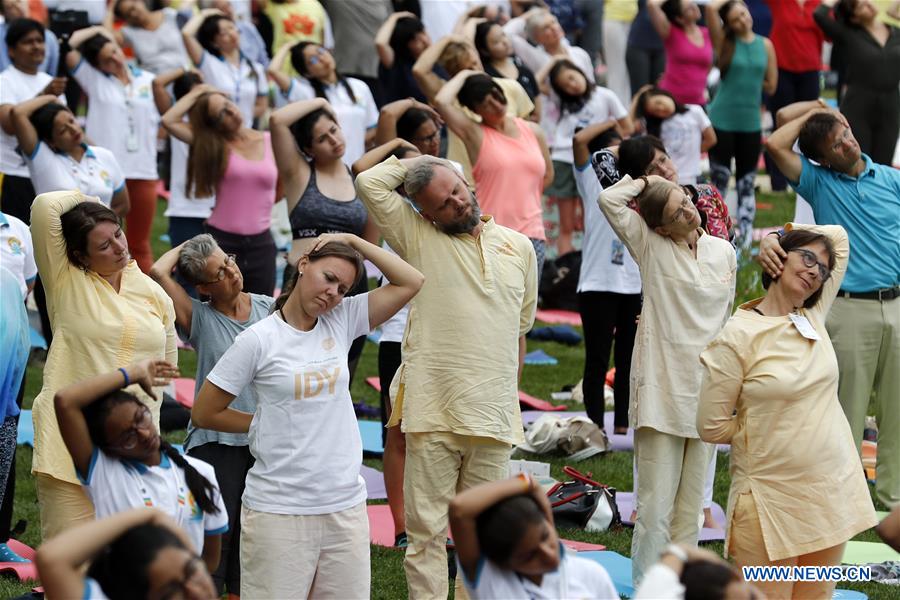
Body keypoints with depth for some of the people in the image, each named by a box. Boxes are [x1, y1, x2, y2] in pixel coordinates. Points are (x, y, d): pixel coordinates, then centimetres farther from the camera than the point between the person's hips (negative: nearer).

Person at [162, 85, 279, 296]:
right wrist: (196, 94, 1)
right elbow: (169, 120, -7)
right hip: (221, 240, -2)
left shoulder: (272, 142, 4)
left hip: (260, 244, 2)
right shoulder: (214, 146, 2)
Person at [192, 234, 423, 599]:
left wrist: (354, 242, 4)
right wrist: (266, 422, 6)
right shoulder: (259, 339, -5)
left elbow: (410, 282, 5)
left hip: (345, 505, 4)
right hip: (279, 510, -4)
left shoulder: (341, 322, 7)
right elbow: (204, 413, 0)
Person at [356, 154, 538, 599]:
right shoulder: (418, 237, 2)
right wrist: (411, 163, 5)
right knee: (427, 530, -2)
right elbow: (369, 183, -9)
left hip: (492, 415, 3)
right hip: (432, 411, -3)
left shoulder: (518, 247, 12)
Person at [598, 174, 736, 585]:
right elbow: (609, 199, -17)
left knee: (691, 508, 10)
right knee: (655, 507, -6)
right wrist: (646, 182, -1)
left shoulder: (724, 251, 8)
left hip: (706, 392, 4)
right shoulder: (650, 246, -3)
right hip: (662, 391, -4)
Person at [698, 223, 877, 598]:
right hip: (773, 495, -6)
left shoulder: (814, 318, 7)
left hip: (832, 490, 6)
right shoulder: (737, 338, -10)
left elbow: (839, 237, 19)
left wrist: (780, 234, 8)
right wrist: (765, 428, 2)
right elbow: (711, 426, -8)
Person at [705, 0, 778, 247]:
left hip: (751, 123, 3)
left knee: (747, 183, 8)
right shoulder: (724, 42, -4)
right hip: (722, 121, -3)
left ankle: (745, 233, 10)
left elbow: (771, 86, 6)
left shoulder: (765, 45, 3)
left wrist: (748, 80, 3)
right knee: (719, 181, 3)